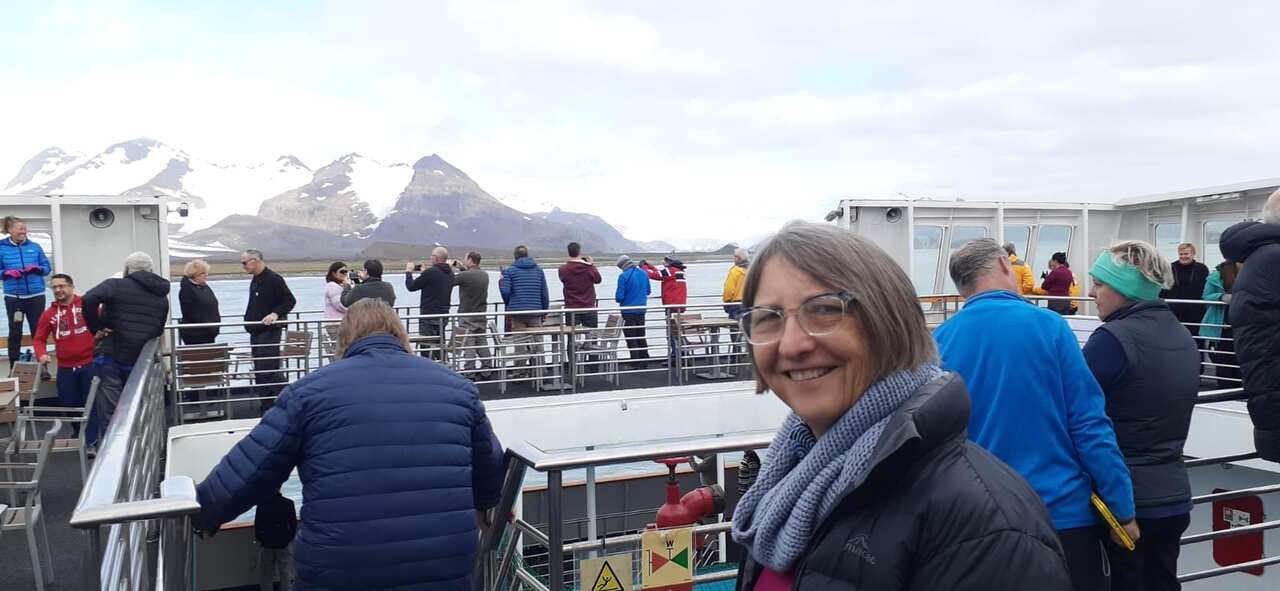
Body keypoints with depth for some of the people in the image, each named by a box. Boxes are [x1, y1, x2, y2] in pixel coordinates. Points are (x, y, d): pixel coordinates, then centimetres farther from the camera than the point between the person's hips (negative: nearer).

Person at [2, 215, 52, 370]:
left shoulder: (34, 246, 5)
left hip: (36, 296, 1)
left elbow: (48, 268, 8)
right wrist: (7, 272, -16)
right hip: (14, 297, -1)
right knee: (15, 333, 5)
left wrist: (37, 268, -12)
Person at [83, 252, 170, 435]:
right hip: (141, 361, 5)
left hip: (110, 356, -5)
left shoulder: (116, 285, -4)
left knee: (109, 415, -3)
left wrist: (96, 328, -11)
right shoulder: (162, 296, 13)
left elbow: (89, 299, -21)